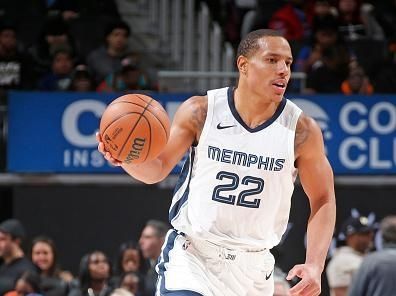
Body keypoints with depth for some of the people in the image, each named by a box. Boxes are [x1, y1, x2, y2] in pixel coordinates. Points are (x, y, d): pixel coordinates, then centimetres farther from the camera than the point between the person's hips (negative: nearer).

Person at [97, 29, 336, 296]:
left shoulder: (302, 130, -9)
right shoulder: (200, 112, -9)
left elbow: (323, 200, 0)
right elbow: (159, 168, 1)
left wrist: (315, 266, -13)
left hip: (253, 266, 2)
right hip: (192, 254, -2)